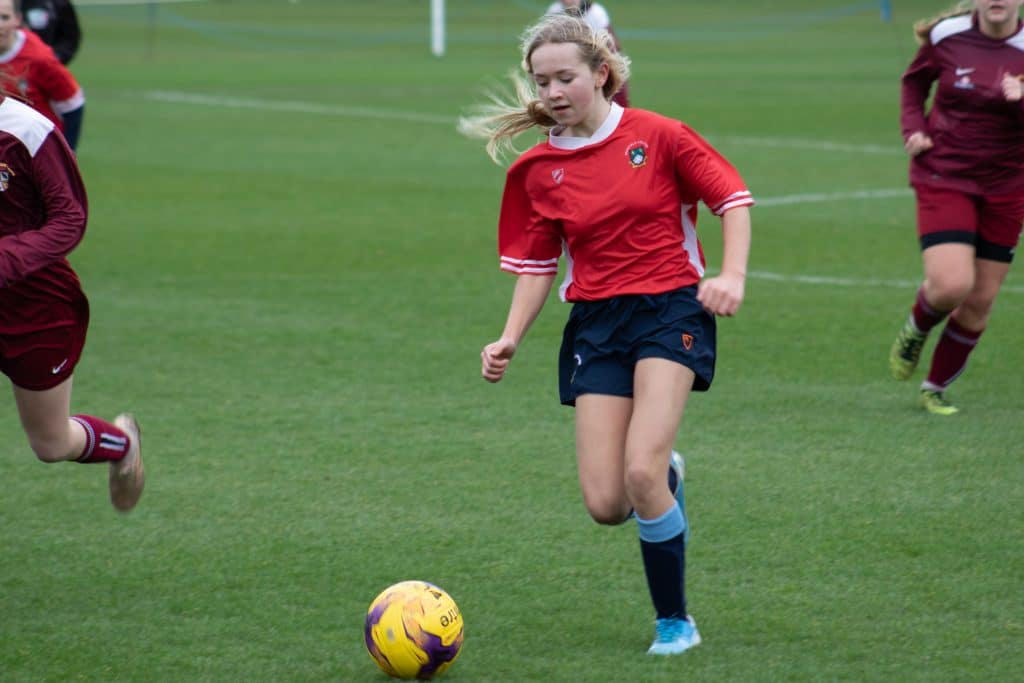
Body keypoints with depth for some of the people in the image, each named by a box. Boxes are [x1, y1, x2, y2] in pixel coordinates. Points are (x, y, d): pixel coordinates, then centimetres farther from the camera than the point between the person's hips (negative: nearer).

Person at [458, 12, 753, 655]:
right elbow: (536, 266, 12)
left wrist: (733, 275, -15)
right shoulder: (534, 171, 6)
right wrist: (511, 340, -1)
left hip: (670, 310, -4)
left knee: (641, 474, -21)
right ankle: (666, 481, 31)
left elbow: (734, 198, 0)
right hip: (595, 324, 4)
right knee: (605, 504, -8)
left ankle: (675, 620, -2)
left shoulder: (658, 136, -4)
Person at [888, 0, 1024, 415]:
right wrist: (913, 129, 0)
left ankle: (936, 389, 26)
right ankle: (916, 328, 16)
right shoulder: (946, 36, -7)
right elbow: (914, 81, 14)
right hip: (943, 179, -2)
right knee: (951, 285, -19)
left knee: (981, 300, 6)